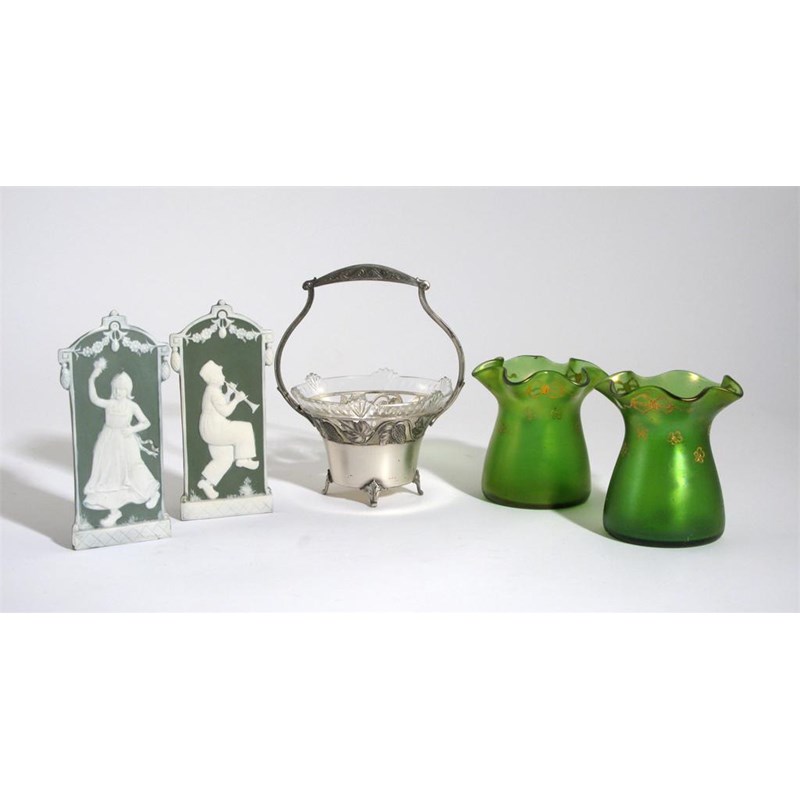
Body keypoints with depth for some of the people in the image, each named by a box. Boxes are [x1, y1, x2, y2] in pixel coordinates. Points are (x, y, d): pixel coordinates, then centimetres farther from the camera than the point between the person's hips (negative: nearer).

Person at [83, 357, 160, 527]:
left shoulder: (132, 406, -5)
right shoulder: (109, 404, -3)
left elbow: (146, 423, -3)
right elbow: (94, 399, -19)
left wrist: (132, 429, -18)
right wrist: (92, 380, -26)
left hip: (126, 443, -2)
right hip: (109, 442, 2)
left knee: (131, 472, 1)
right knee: (109, 475, 6)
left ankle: (153, 492, 30)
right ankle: (113, 510, 15)